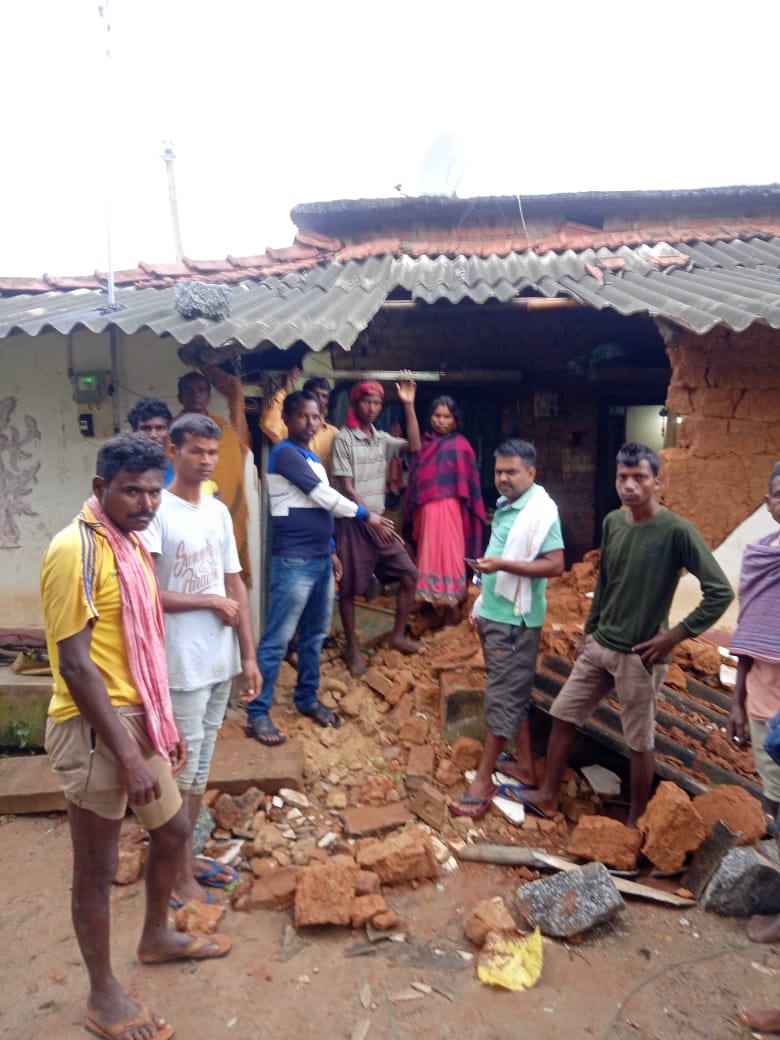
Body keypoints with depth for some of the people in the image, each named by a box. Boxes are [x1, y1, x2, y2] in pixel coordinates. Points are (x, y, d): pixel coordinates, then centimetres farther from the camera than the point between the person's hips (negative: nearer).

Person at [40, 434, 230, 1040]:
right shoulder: (76, 550, -19)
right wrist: (126, 755, -20)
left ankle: (157, 937, 46)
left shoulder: (132, 543, 8)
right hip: (93, 727, -9)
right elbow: (75, 663, -21)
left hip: (137, 717, 9)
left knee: (173, 830, 22)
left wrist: (166, 722, 16)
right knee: (98, 866, 10)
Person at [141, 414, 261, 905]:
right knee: (181, 770, 7)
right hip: (181, 665, -6)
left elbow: (236, 585, 8)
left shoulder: (219, 511, 6)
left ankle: (188, 856, 36)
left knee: (202, 766, 18)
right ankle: (179, 873, 24)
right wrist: (210, 601, -10)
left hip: (221, 661, 7)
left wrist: (248, 655, 6)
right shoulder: (157, 511, -14)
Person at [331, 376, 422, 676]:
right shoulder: (343, 439, -9)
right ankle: (353, 648, 17)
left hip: (380, 521, 6)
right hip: (353, 523, -6)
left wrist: (408, 405, -7)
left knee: (409, 575, 5)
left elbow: (414, 446, -4)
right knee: (349, 588, 2)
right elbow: (346, 488, -14)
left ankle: (398, 636, 20)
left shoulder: (381, 438, 11)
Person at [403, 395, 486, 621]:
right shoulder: (425, 443, 10)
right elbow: (415, 479, 11)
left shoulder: (460, 446, -5)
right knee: (430, 554, 13)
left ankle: (452, 604, 11)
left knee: (448, 554, 0)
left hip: (448, 509, -5)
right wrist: (413, 510, 9)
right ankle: (433, 599, 28)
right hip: (425, 509, 5)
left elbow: (468, 483, -7)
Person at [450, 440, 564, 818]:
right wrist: (481, 605, 17)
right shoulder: (504, 506, 12)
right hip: (494, 613, 9)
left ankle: (483, 780, 6)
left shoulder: (541, 510, -15)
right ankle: (524, 766, 29)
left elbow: (555, 565, -20)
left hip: (515, 619, -9)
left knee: (502, 697, -2)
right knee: (515, 694, 16)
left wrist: (502, 565, -29)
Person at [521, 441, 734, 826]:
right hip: (599, 646, 6)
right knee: (563, 717, 11)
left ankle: (636, 819, 30)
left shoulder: (677, 531, -17)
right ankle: (548, 795, 29)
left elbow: (721, 592, -18)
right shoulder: (612, 522, 2)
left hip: (639, 656, -6)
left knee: (640, 742, 9)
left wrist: (673, 637, -17)